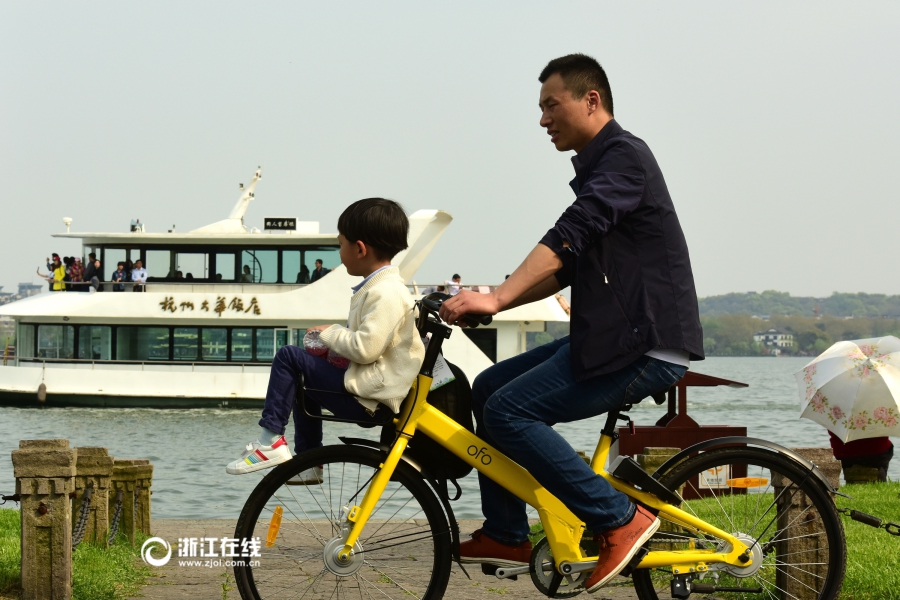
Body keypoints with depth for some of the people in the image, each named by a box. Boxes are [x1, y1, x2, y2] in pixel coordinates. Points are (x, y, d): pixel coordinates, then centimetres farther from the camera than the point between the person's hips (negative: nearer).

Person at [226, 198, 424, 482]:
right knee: (303, 382, 30)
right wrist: (330, 341, 7)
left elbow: (366, 347, -28)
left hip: (367, 397, -11)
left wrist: (329, 332, -11)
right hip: (370, 387, 11)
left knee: (289, 357, -10)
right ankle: (308, 464, 30)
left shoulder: (385, 293, -19)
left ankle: (271, 441, -10)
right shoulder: (386, 286, 15)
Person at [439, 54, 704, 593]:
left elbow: (568, 237, -25)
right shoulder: (596, 169, 22)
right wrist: (488, 301, 15)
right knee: (488, 388, 10)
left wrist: (496, 299, -32)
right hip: (610, 338, 10)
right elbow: (566, 267, 25)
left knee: (508, 411, -17)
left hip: (647, 345, -10)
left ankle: (620, 519, -13)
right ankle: (506, 536, 13)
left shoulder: (625, 155, -11)